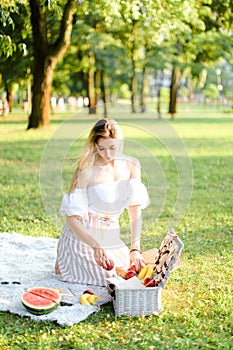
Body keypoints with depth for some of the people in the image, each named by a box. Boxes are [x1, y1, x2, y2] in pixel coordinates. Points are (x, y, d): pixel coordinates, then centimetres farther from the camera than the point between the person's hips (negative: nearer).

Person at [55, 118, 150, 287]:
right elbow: (72, 217, -17)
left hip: (111, 237, 6)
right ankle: (65, 260, 12)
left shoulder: (131, 166, -3)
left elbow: (136, 210, -3)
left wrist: (135, 248, -11)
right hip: (82, 236, -6)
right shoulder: (87, 171, -18)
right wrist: (96, 246, -27)